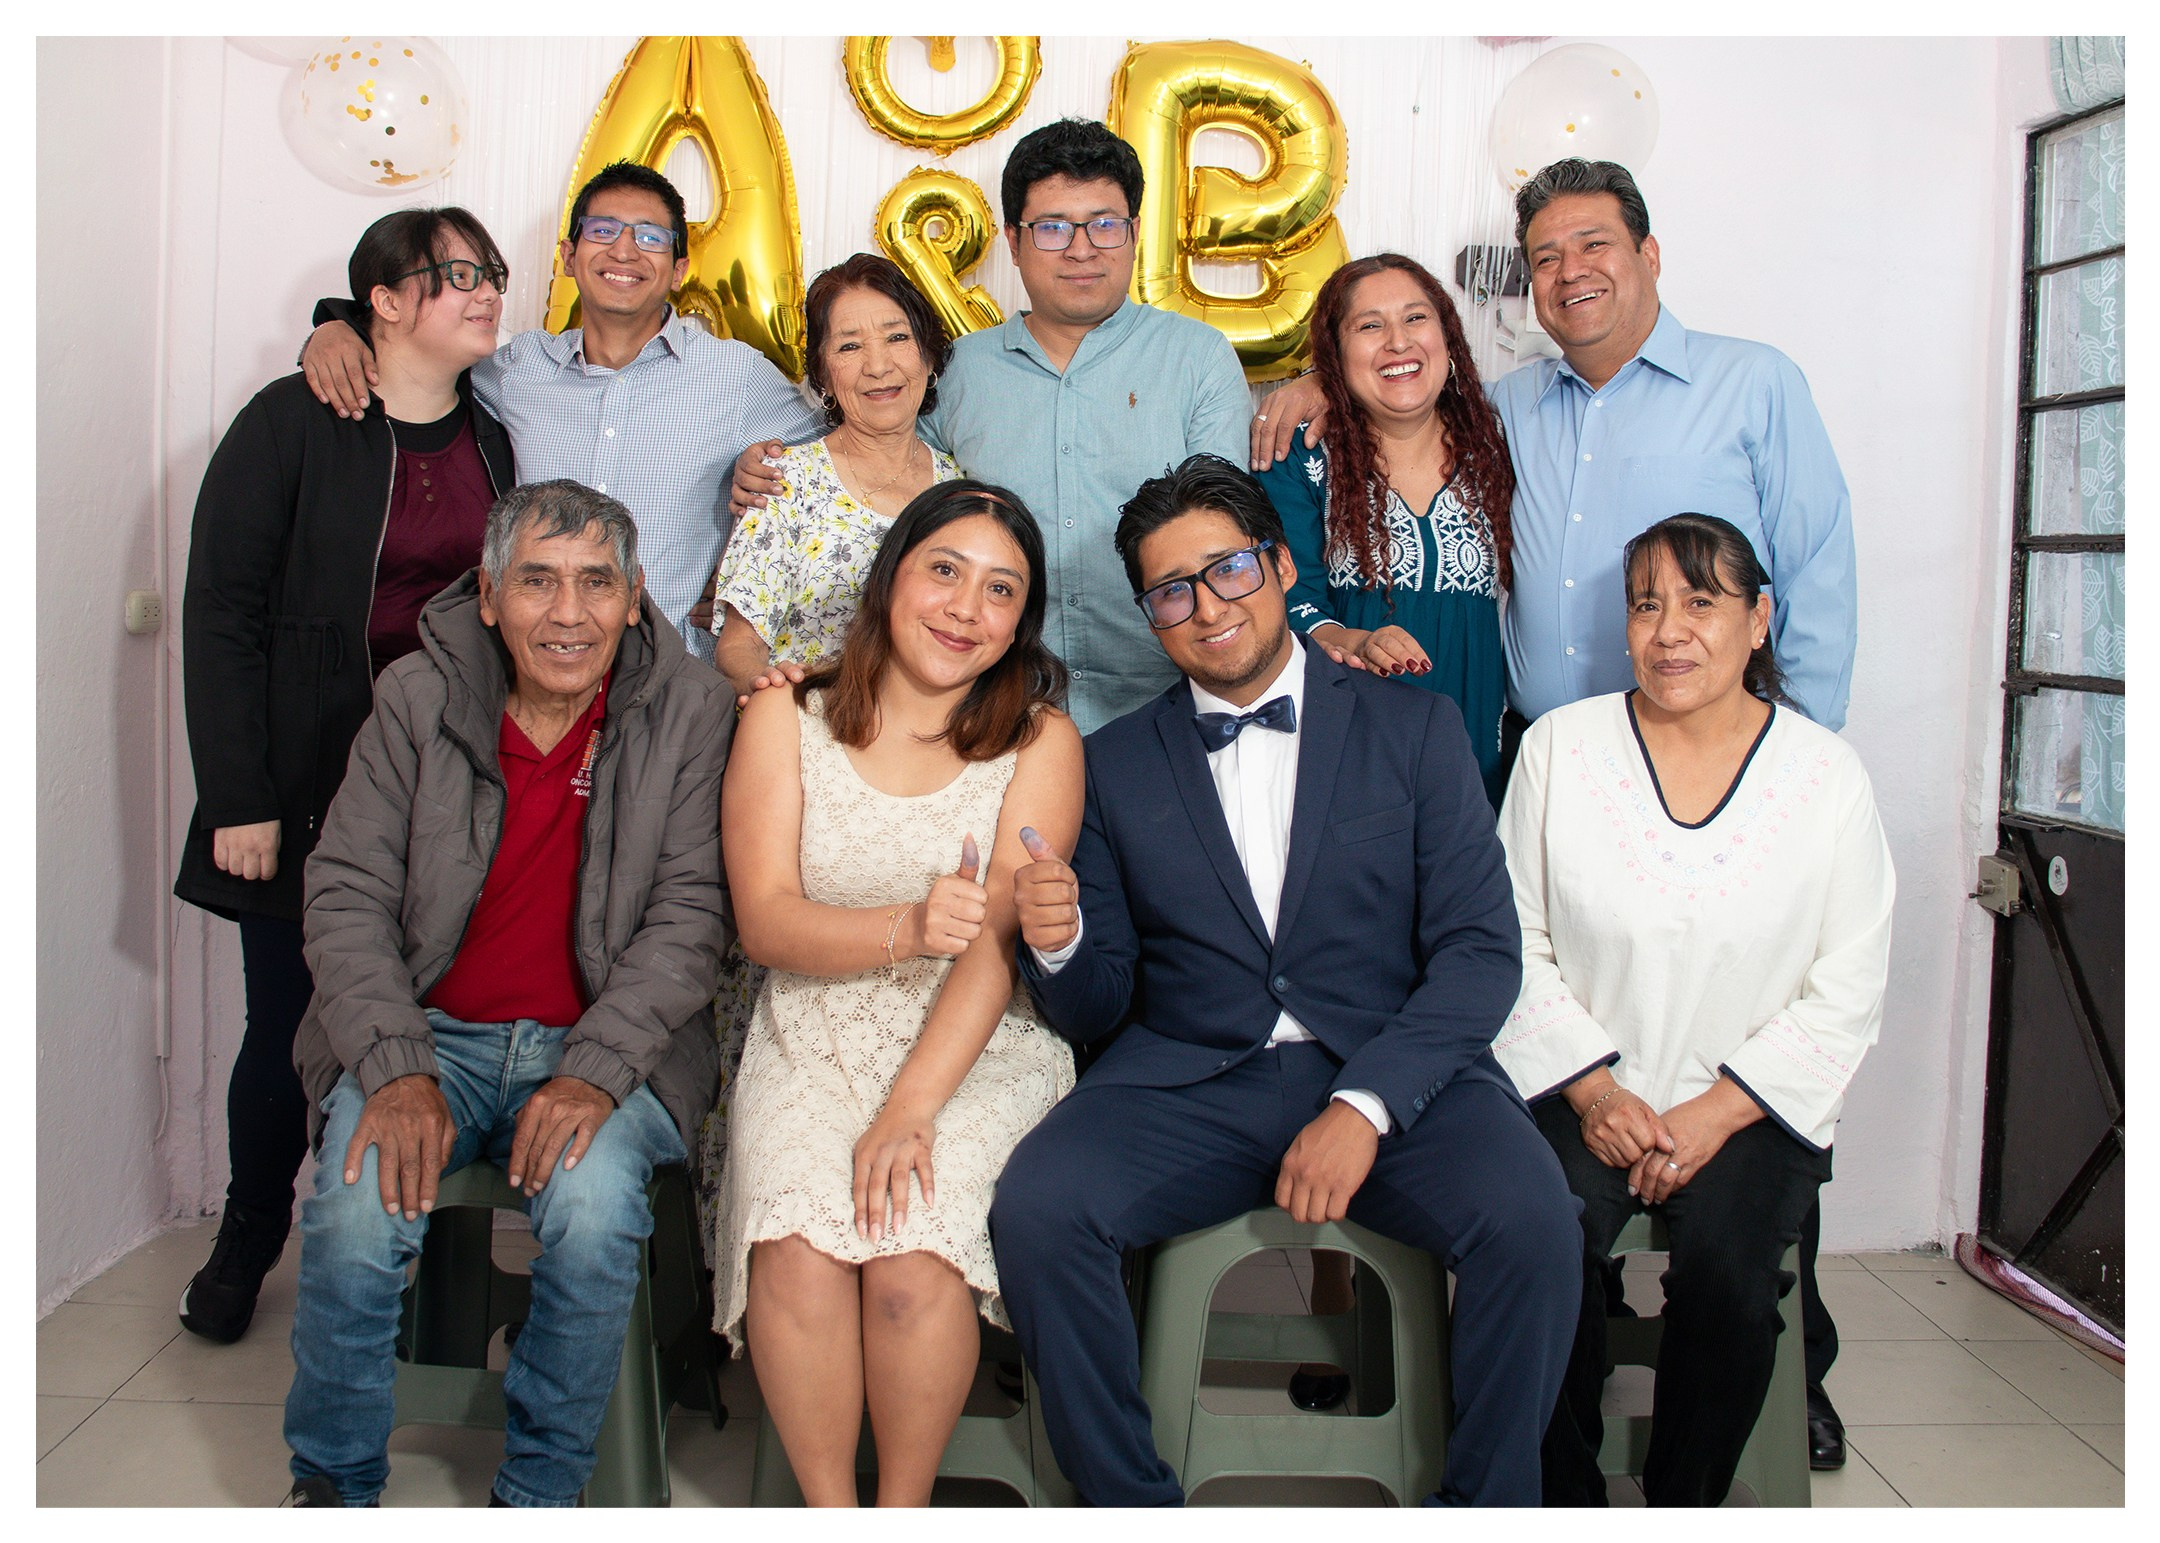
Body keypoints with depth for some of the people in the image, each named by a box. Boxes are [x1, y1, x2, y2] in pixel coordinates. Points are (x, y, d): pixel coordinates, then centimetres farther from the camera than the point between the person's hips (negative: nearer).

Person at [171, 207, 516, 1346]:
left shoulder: (491, 440, 9)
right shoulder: (295, 423, -4)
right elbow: (221, 615, -7)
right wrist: (239, 801, -11)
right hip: (309, 793, -3)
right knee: (291, 1033, 6)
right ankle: (244, 1247, 30)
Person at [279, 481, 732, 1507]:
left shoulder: (690, 714, -3)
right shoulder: (416, 699, 1)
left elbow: (688, 917, -6)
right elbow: (346, 895, -1)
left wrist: (594, 1072, -20)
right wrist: (396, 1068, -15)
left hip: (606, 1045, -1)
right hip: (430, 1030, 1)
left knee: (592, 1209, -29)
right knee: (358, 1212, -25)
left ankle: (540, 1490, -2)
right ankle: (335, 1482, 4)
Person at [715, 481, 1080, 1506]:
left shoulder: (1040, 740, 3)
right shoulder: (786, 719, 7)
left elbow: (1000, 942, -8)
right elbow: (765, 921, -3)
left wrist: (910, 1107, -19)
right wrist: (906, 930, -22)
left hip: (979, 1052, -1)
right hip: (814, 1045, 1)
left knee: (914, 1261, -25)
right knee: (797, 1256, -25)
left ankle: (904, 1509, -1)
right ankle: (828, 1510, -3)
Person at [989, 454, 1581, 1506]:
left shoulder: (1414, 728, 9)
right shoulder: (1114, 766, 12)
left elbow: (1481, 949, -1)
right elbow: (1093, 1013, 11)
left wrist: (1364, 1106, -16)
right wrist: (1055, 944, -13)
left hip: (1392, 1074, -1)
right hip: (1189, 1083, 1)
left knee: (1532, 1219, -28)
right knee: (1034, 1210, -26)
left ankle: (1485, 1503, -3)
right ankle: (1131, 1504, -4)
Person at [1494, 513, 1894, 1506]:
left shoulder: (1827, 774, 2)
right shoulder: (1560, 746, 3)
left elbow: (1846, 992, 1)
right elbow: (1517, 943, 3)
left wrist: (1717, 1115, -10)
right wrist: (1592, 1090, -9)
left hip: (1751, 1107, 0)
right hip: (1583, 1093, 0)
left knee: (1728, 1269, -26)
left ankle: (1681, 1506, -1)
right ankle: (1562, 1502, -5)